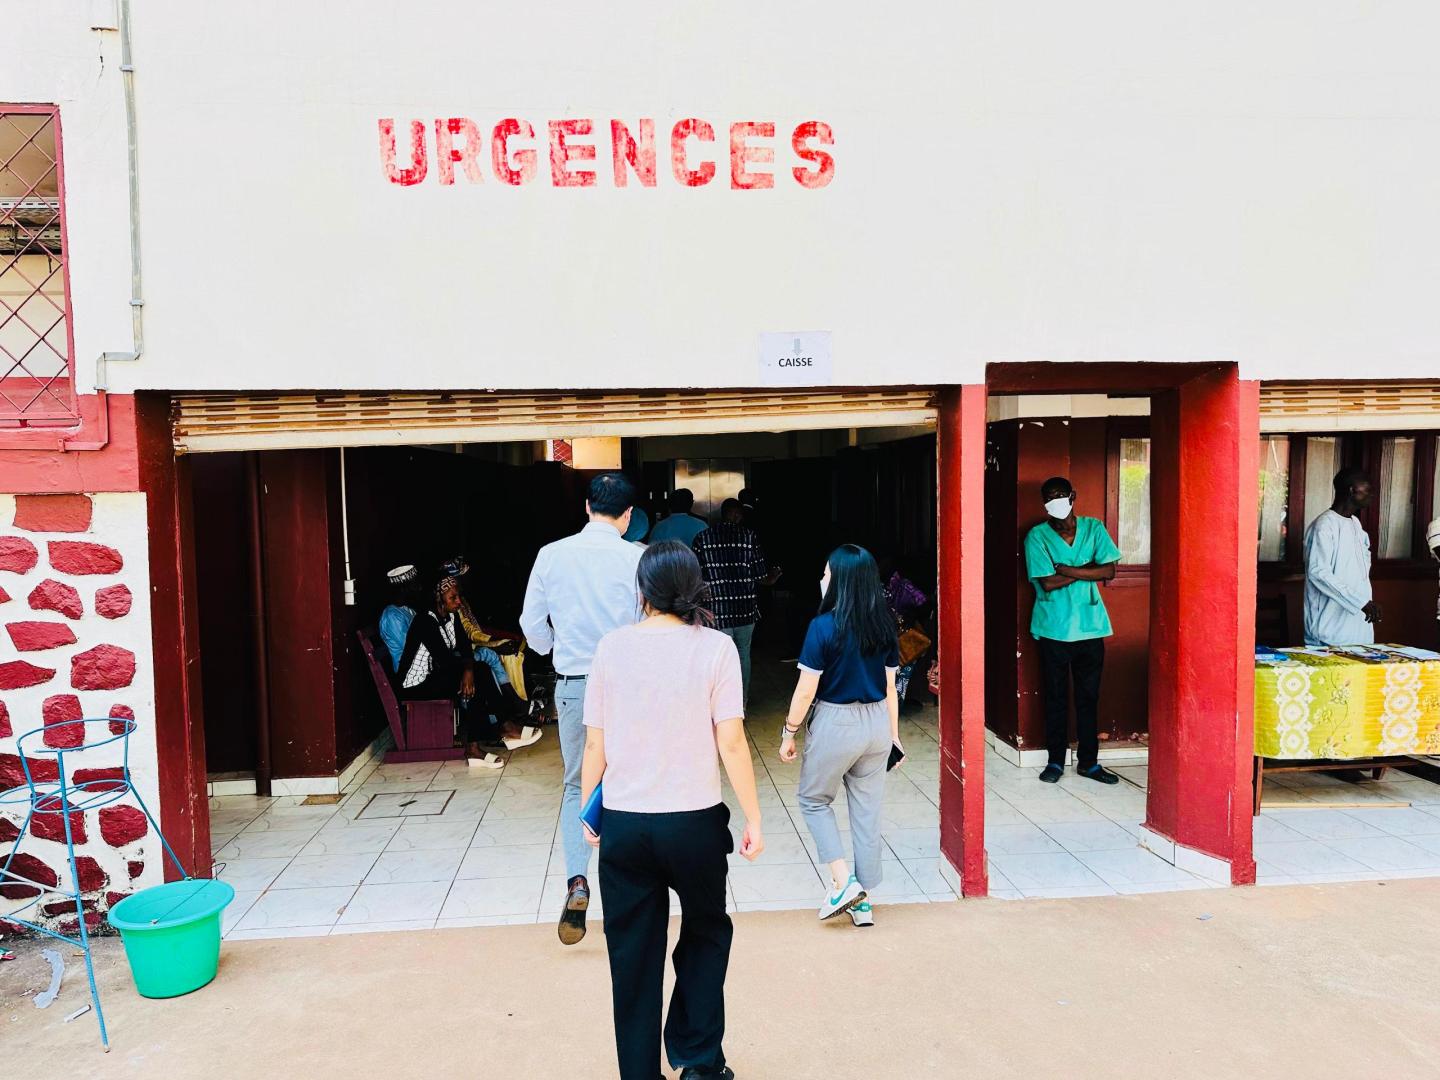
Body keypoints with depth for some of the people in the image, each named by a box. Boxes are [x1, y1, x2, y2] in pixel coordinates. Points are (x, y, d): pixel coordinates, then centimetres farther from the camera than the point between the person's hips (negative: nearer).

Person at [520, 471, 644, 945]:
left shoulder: (552, 554, -3)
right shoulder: (636, 559, -10)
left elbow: (532, 622, 3)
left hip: (573, 683, 2)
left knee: (577, 785, 16)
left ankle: (577, 880, -1)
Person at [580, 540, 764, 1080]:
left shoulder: (612, 646, -2)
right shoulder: (715, 647, -8)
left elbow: (595, 744, 0)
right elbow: (731, 742, -10)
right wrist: (753, 818, -1)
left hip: (623, 825, 1)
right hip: (694, 822, -1)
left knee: (633, 954, 15)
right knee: (706, 934, 23)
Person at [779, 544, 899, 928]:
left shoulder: (824, 626, -17)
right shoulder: (884, 626, 1)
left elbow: (806, 690, -14)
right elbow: (890, 687, 6)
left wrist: (789, 733, -2)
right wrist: (893, 736, 14)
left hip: (835, 724, -5)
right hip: (876, 724, 6)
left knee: (813, 800, 17)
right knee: (867, 812, 13)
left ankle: (843, 882, 7)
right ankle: (863, 902, 22)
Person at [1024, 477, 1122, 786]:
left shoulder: (1093, 528, 4)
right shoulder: (1037, 536, -5)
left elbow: (1109, 570, -7)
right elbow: (1047, 582, -14)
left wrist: (1068, 570, -14)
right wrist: (1088, 570, -9)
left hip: (1090, 626, 2)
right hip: (1054, 629, -2)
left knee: (1089, 696, 9)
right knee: (1055, 697, 7)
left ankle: (1088, 761, 20)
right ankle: (1055, 761, 19)